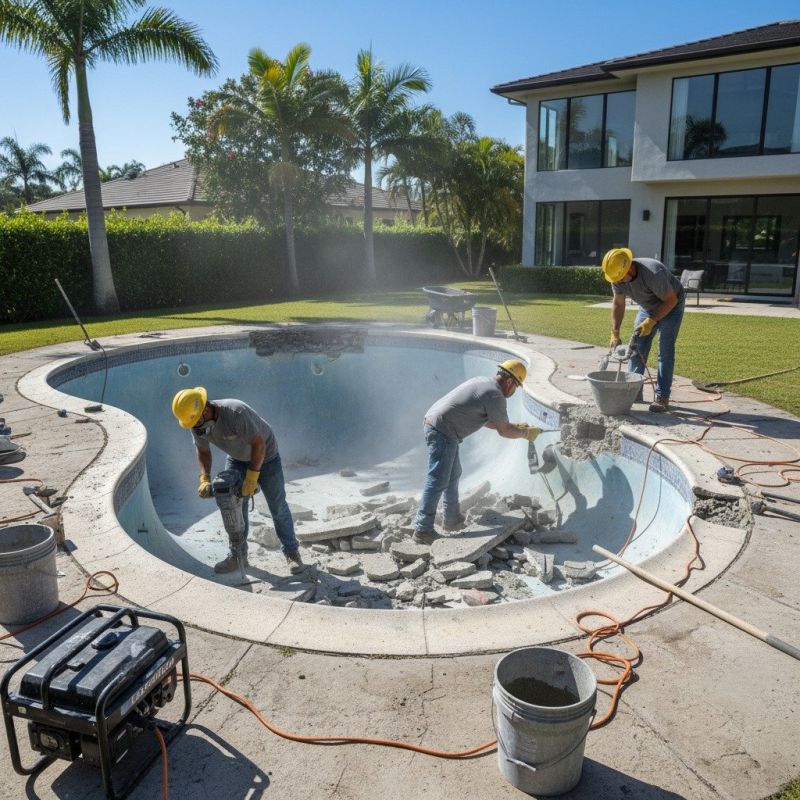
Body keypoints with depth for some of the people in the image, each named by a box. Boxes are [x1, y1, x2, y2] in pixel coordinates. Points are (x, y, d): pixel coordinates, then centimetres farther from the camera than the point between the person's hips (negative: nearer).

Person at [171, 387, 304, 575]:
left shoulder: (235, 413, -39)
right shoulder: (196, 423, -18)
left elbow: (259, 445, -34)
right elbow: (203, 451, -1)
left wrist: (251, 478, -32)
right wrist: (204, 479, -15)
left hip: (264, 456, -5)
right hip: (236, 459, 6)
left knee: (278, 506, 2)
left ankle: (292, 552, 14)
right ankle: (238, 555, 16)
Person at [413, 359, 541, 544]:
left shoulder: (484, 382, 16)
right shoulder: (495, 396, -14)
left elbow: (487, 420, 27)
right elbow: (504, 431, -5)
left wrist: (514, 426, 29)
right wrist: (527, 433, 11)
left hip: (433, 423, 11)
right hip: (443, 433, -11)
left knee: (453, 475, 21)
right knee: (438, 482, -6)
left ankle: (452, 520, 32)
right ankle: (422, 530, -2)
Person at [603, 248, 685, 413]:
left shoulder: (653, 274, -38)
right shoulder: (617, 277, -19)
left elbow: (671, 300, -27)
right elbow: (618, 304, -8)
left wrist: (651, 321, -31)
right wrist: (615, 333, -13)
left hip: (670, 306, -6)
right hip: (648, 307, 6)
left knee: (665, 350, -12)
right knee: (637, 346, 0)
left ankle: (662, 397, -12)